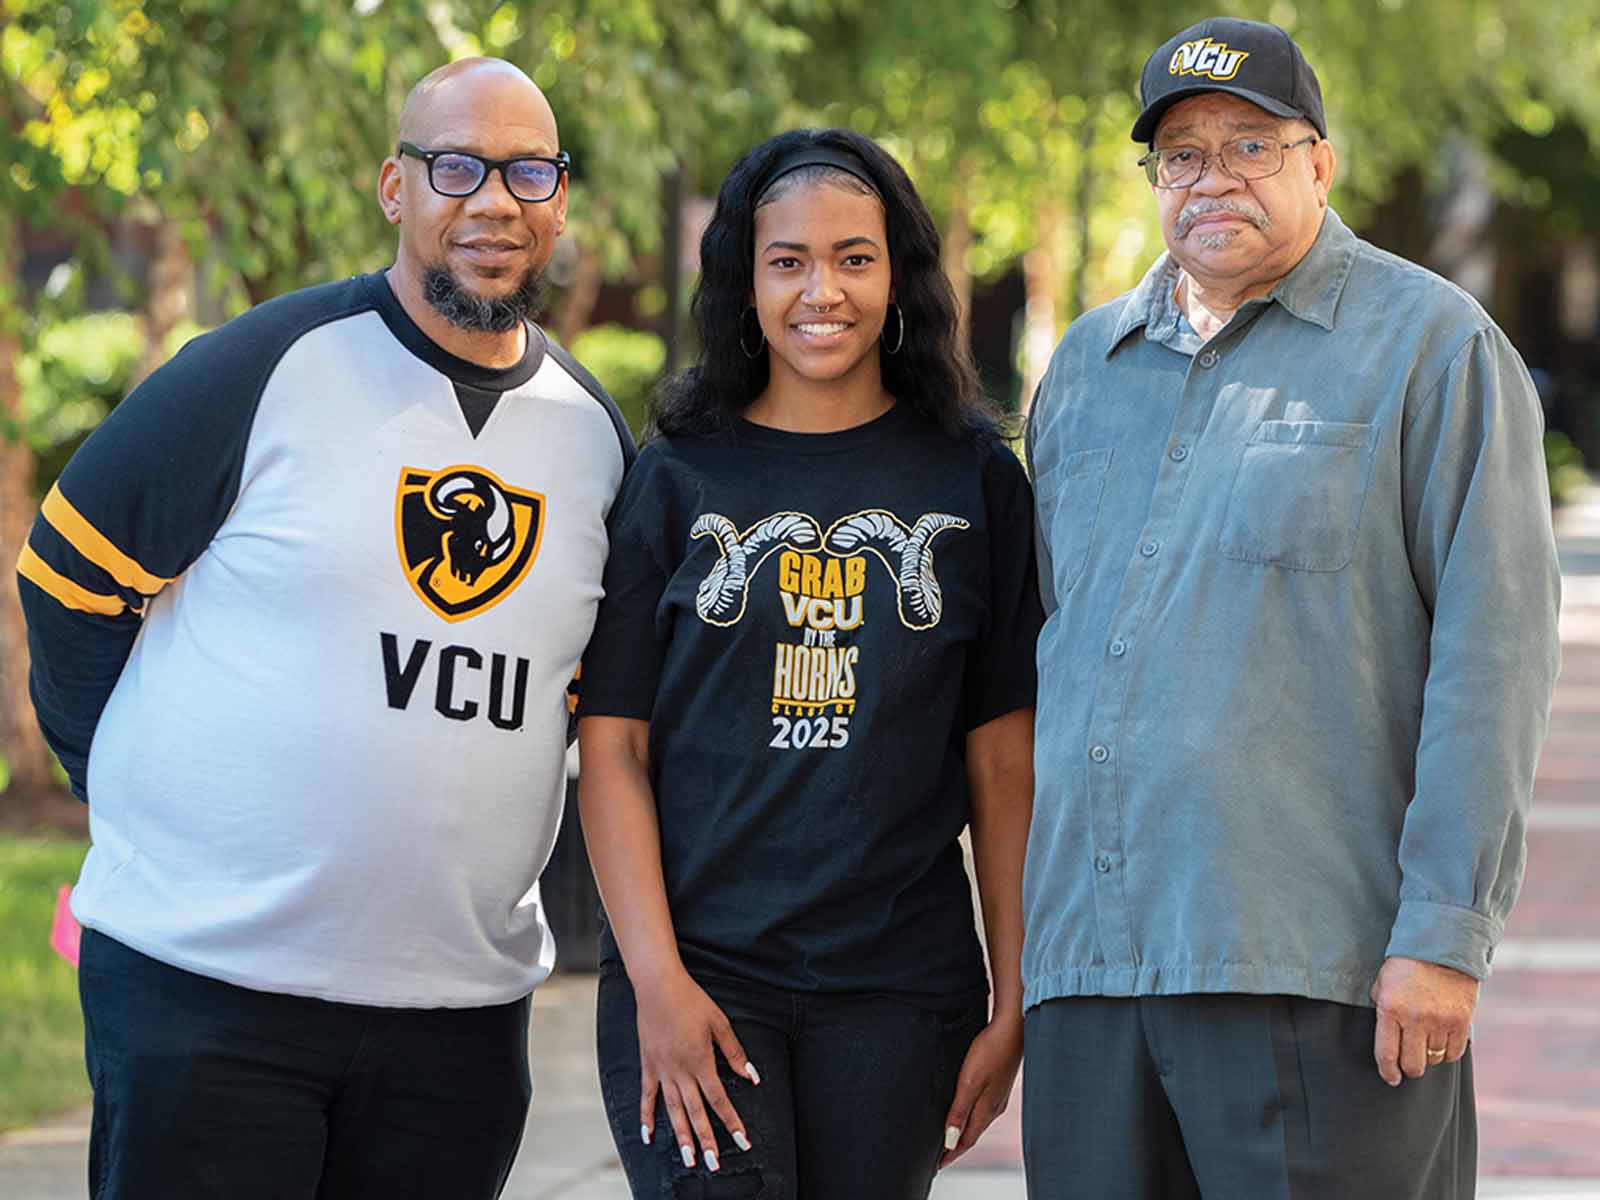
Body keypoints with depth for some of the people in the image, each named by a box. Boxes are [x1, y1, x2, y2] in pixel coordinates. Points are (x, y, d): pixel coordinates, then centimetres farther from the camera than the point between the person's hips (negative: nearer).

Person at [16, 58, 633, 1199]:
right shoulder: (264, 371, -6)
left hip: (463, 1000, 5)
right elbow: (70, 581, -1)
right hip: (204, 974, -5)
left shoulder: (594, 434, 10)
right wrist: (151, 797, 1)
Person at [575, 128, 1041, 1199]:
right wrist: (656, 980, -9)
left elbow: (1004, 761, 6)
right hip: (697, 969, -1)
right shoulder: (676, 480, 5)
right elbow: (613, 749, 2)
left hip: (898, 989, 1)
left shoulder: (972, 478, 7)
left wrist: (1013, 1003, 2)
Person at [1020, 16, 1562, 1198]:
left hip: (1318, 966, -5)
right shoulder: (1088, 364, 18)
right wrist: (1032, 917, 17)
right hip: (1090, 962, 5)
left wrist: (1447, 933, -14)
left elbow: (1494, 648, -7)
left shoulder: (1431, 345, 0)